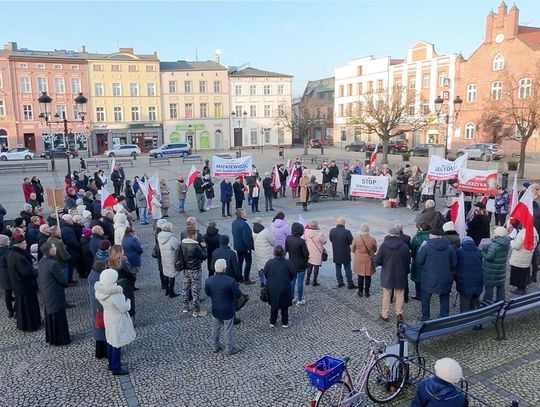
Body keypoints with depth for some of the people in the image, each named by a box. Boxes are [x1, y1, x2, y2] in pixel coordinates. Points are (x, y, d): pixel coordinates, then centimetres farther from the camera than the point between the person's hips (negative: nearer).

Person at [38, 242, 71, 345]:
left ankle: (50, 338, 33)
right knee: (58, 317, 5)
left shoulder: (41, 262, 0)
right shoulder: (53, 264, -27)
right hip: (55, 295, -8)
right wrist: (65, 284, 2)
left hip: (45, 294, 9)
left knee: (49, 316, 20)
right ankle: (61, 339, 17)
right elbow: (62, 280, -21)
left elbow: (42, 277, 10)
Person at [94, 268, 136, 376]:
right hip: (117, 321, -8)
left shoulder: (100, 290, -10)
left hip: (108, 318, 8)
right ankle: (117, 368, 21)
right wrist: (128, 301, -4)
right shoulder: (115, 295, -34)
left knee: (111, 342, 22)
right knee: (117, 344, 7)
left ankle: (111, 364, 38)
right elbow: (124, 308, -24)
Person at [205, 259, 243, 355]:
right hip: (228, 310, -4)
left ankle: (216, 346, 40)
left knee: (215, 329, 23)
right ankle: (229, 348, 30)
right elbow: (238, 295, -17)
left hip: (215, 309, 4)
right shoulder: (230, 281, -28)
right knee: (228, 329, 14)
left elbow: (207, 293, 1)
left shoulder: (209, 280, -15)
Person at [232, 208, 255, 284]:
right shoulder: (244, 224, -26)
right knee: (248, 262, 5)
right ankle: (246, 279, 7)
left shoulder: (234, 222, 2)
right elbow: (246, 237, -25)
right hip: (244, 247, -8)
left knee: (240, 261, 18)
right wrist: (249, 247, -18)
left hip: (237, 246, 8)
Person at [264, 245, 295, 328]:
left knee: (273, 305, 20)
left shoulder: (269, 262, -10)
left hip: (272, 288, 1)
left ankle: (272, 322, 29)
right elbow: (292, 276, -3)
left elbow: (265, 275, -1)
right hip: (285, 288, -1)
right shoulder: (288, 263, -12)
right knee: (284, 306, 18)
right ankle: (285, 323, 27)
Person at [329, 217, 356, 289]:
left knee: (338, 268, 15)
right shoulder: (347, 232, -22)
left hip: (336, 254, 3)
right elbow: (351, 242, -12)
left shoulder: (332, 231, -9)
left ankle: (340, 283, 21)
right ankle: (350, 284, 14)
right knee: (347, 269, 8)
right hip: (345, 254, -3)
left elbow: (331, 240, 1)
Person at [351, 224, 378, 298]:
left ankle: (360, 292, 19)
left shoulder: (356, 238, -14)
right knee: (368, 277, 11)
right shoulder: (372, 239, -12)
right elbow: (375, 250, 3)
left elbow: (353, 249, -1)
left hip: (359, 260, 0)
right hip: (369, 261, 0)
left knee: (360, 276, 12)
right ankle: (367, 292, 17)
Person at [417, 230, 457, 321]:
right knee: (444, 298, 16)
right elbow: (454, 263, 3)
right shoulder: (449, 248, -1)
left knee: (426, 297, 12)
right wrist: (451, 274, 19)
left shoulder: (426, 247, -13)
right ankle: (444, 316, 21)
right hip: (445, 278, 3)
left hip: (429, 278, -3)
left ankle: (425, 316, 18)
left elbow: (419, 260, -8)